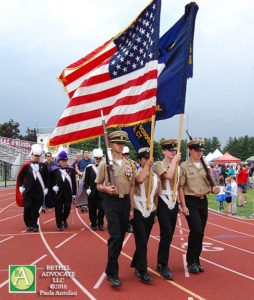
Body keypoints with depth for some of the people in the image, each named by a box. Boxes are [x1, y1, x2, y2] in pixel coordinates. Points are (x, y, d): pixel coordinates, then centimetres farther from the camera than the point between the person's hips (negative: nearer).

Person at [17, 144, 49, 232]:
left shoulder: (43, 166, 5)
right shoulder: (26, 165, 2)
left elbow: (47, 178, 14)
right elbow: (20, 177, 10)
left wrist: (46, 188, 10)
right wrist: (20, 187, 5)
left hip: (39, 192, 1)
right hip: (27, 192, 0)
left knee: (36, 209, 4)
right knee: (27, 208, -1)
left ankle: (35, 225, 16)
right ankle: (28, 225, 14)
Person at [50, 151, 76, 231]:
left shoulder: (71, 169, 6)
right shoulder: (54, 170, 1)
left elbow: (73, 182, 8)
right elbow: (51, 180, 9)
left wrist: (74, 193, 5)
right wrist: (53, 186, -11)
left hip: (68, 193, 1)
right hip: (58, 194, -1)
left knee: (67, 208, 1)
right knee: (58, 209, 3)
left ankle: (64, 219, 29)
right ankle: (59, 225, 13)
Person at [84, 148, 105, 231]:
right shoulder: (89, 167, 4)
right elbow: (86, 180, 5)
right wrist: (87, 188, -6)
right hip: (92, 192, 0)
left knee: (101, 208, 2)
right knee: (92, 209, 5)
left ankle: (100, 224, 15)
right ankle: (93, 224, 18)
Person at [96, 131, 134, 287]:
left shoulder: (129, 165, 10)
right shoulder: (105, 164, 0)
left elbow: (131, 187, 13)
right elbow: (98, 185, 4)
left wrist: (131, 208, 10)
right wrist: (107, 189, -19)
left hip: (125, 201, 5)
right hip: (111, 202, -4)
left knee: (121, 237, 9)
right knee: (115, 236, -14)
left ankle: (110, 270, 25)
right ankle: (113, 274, -5)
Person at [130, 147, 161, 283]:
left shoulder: (156, 177, 11)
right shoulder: (136, 172, -5)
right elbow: (140, 180, -30)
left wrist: (156, 213, 17)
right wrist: (146, 166, -20)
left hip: (150, 213, 5)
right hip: (138, 212, -5)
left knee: (143, 242, 14)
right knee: (142, 242, -8)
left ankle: (136, 266, 32)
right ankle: (143, 272, -2)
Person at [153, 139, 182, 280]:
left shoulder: (178, 166, 15)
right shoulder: (159, 165, -4)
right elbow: (168, 175, -23)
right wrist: (174, 160, -12)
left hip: (173, 203, 6)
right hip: (163, 202, -6)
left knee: (169, 235, 10)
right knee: (167, 233, -15)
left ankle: (161, 263, 23)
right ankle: (164, 266, -6)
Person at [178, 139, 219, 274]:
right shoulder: (184, 166, -5)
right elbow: (180, 188, -8)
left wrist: (213, 189, -5)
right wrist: (183, 206, -13)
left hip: (203, 201, 6)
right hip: (190, 202, -6)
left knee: (200, 233, 8)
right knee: (196, 231, -14)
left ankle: (196, 261, 21)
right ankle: (191, 262, 1)